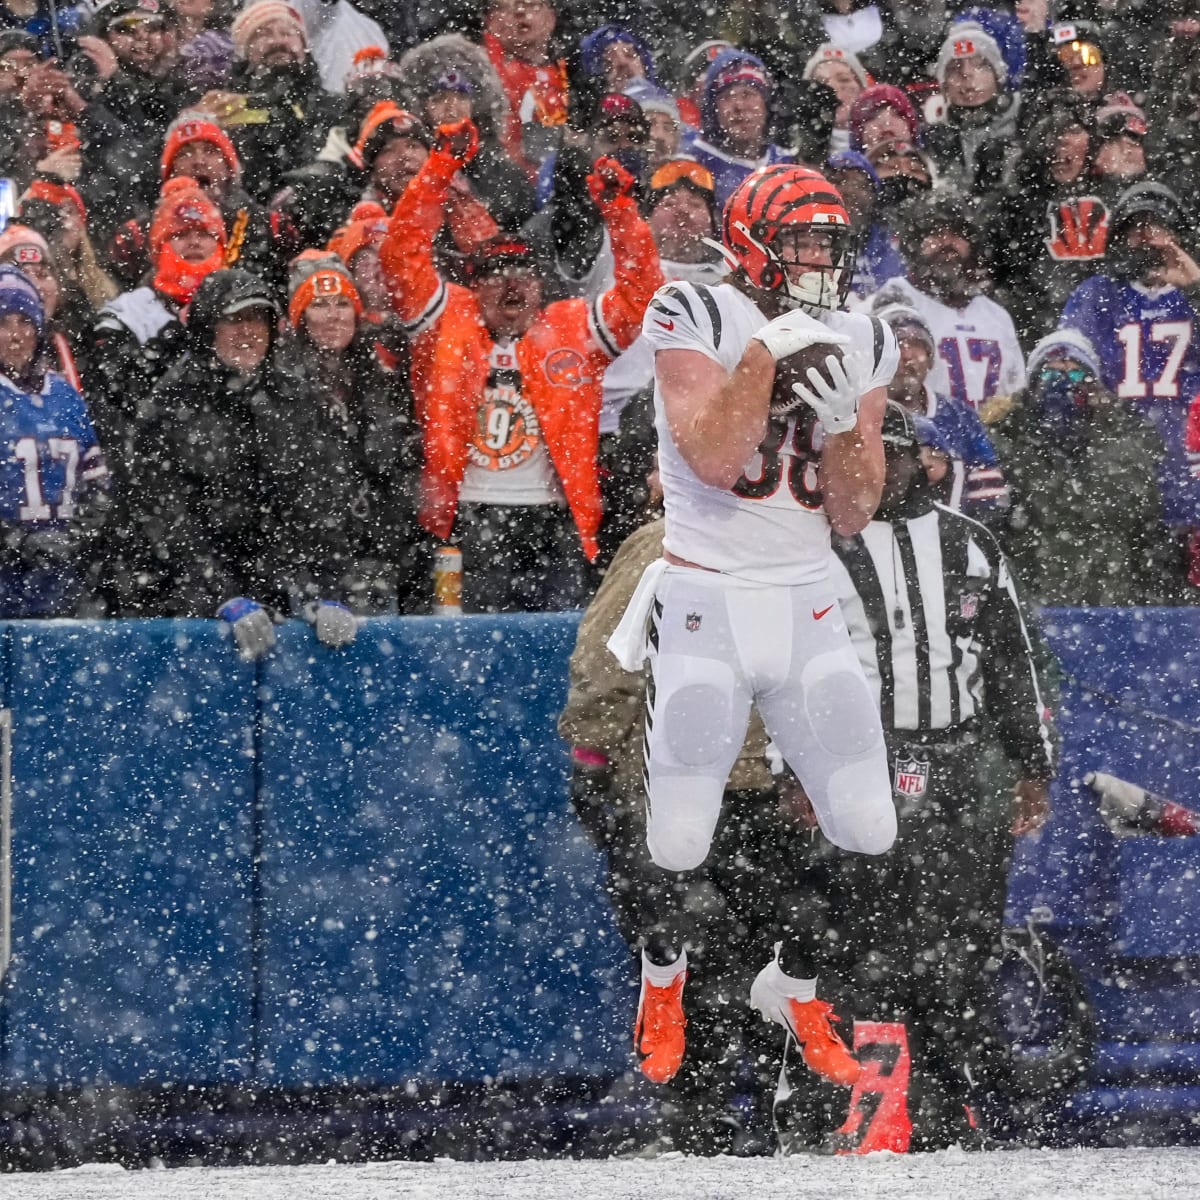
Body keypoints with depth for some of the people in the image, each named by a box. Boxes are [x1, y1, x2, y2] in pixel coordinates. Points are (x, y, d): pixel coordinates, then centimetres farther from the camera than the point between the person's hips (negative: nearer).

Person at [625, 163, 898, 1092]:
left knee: (868, 832, -4)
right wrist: (766, 353, -23)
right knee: (678, 842, -9)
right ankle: (664, 979, 24)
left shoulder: (861, 346, 6)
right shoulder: (697, 321, -8)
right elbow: (715, 460, -20)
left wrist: (847, 418, -11)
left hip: (809, 612, 4)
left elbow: (853, 515, 5)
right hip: (705, 605, -4)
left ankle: (794, 983, 22)